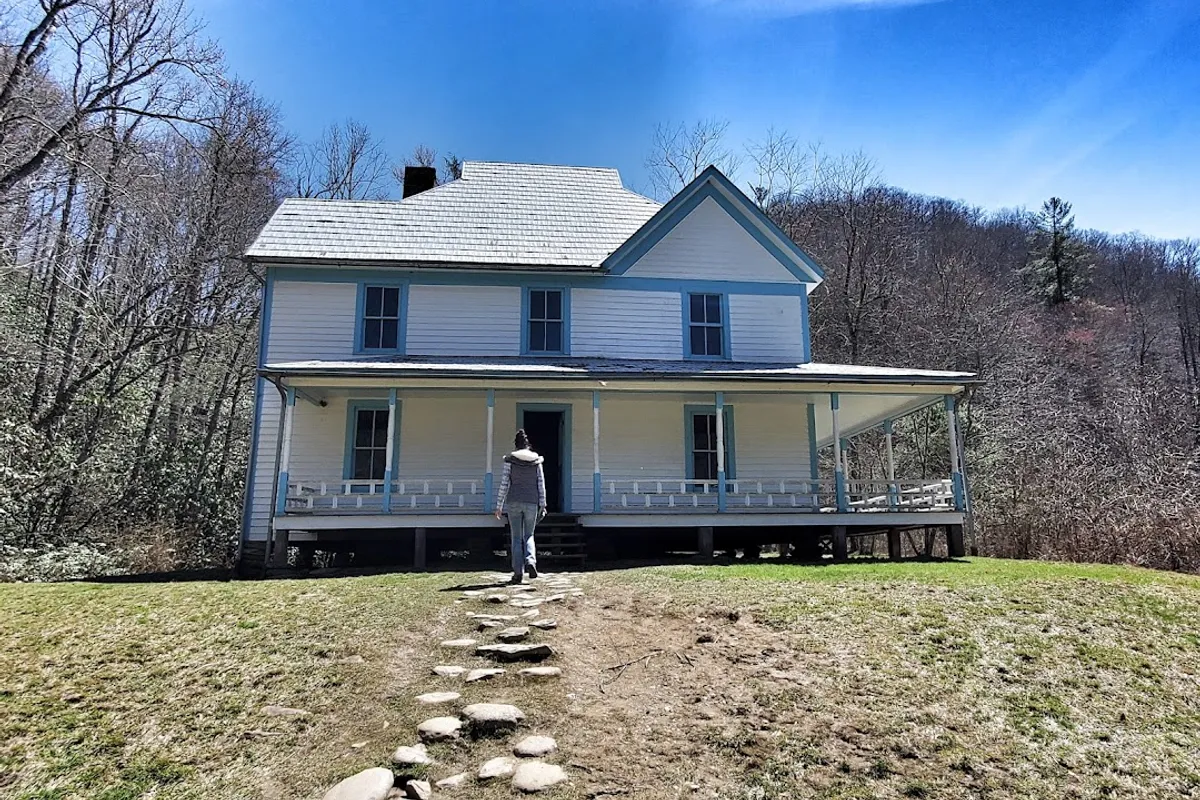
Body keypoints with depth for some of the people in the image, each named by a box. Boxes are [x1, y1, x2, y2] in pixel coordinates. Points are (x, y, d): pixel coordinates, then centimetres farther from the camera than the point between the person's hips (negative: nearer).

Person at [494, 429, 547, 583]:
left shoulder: (510, 460, -1)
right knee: (529, 535, 14)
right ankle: (530, 560, -11)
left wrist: (499, 505, 3)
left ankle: (518, 572, 4)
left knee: (516, 537, 7)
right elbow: (541, 484, 3)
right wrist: (542, 504, 7)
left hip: (514, 502, -1)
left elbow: (504, 483, -3)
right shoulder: (536, 460, 4)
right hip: (532, 502, 1)